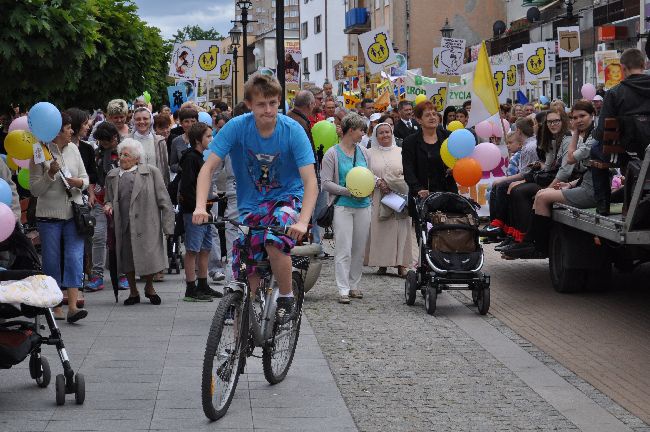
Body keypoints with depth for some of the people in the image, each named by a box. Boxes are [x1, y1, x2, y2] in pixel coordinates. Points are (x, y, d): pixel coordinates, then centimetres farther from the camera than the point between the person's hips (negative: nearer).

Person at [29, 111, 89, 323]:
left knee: (74, 258, -7)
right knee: (51, 261, 4)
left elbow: (85, 177, 13)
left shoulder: (73, 149, 6)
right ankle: (55, 307, 14)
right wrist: (50, 174, -20)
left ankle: (72, 306, -11)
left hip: (73, 213, 3)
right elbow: (34, 189, -7)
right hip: (49, 215, -3)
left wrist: (79, 182, -9)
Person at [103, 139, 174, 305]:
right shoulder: (112, 176, 14)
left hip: (146, 225, -3)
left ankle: (149, 288, 23)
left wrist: (167, 225, -5)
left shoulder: (151, 172, 3)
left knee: (149, 257, -4)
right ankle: (133, 292, 23)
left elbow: (163, 200, 1)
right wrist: (107, 205, -1)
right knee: (127, 259, 5)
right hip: (123, 225, 3)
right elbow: (109, 198, 24)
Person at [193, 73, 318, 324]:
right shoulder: (236, 127, -15)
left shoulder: (293, 131, -19)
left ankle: (287, 300, -8)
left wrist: (303, 221, -38)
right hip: (251, 204, 2)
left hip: (286, 198, -2)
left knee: (275, 243, -31)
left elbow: (310, 181, -23)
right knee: (249, 277, -4)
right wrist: (200, 207, -33)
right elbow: (209, 167, -17)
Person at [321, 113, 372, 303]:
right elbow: (326, 183, -8)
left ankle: (354, 285, 20)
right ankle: (343, 290, -6)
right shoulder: (333, 154, -5)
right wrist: (347, 191, -17)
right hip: (342, 206, -5)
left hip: (363, 206, 5)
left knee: (359, 248, 9)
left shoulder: (363, 152, 10)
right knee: (344, 250, -8)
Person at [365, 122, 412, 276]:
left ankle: (401, 264, -2)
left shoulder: (401, 152, 10)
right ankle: (382, 263, 1)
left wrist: (387, 181, -9)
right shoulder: (370, 153, 8)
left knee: (400, 229, -4)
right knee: (379, 230, -4)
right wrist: (378, 182, -17)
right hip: (378, 199, 0)